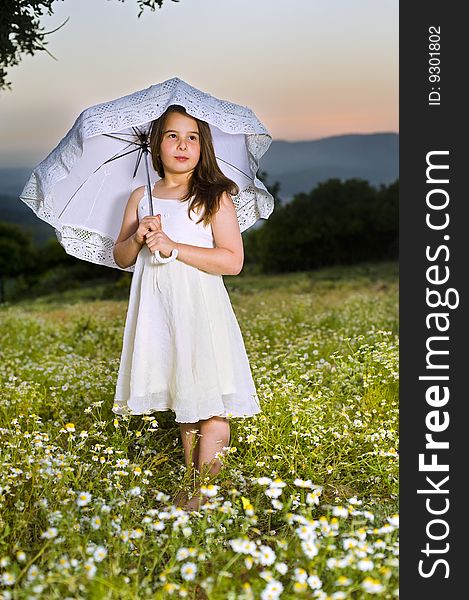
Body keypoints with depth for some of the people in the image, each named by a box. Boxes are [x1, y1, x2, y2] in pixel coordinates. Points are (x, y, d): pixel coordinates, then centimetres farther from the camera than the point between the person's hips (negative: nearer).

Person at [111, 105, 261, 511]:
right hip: (157, 310, 4)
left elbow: (233, 261, -11)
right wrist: (138, 238, -9)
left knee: (209, 404, -6)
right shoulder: (140, 198, 11)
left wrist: (173, 248, -17)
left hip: (201, 309, -4)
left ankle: (204, 492, 4)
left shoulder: (215, 198, -3)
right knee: (182, 403, 13)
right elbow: (120, 257, 14)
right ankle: (191, 484, 23)